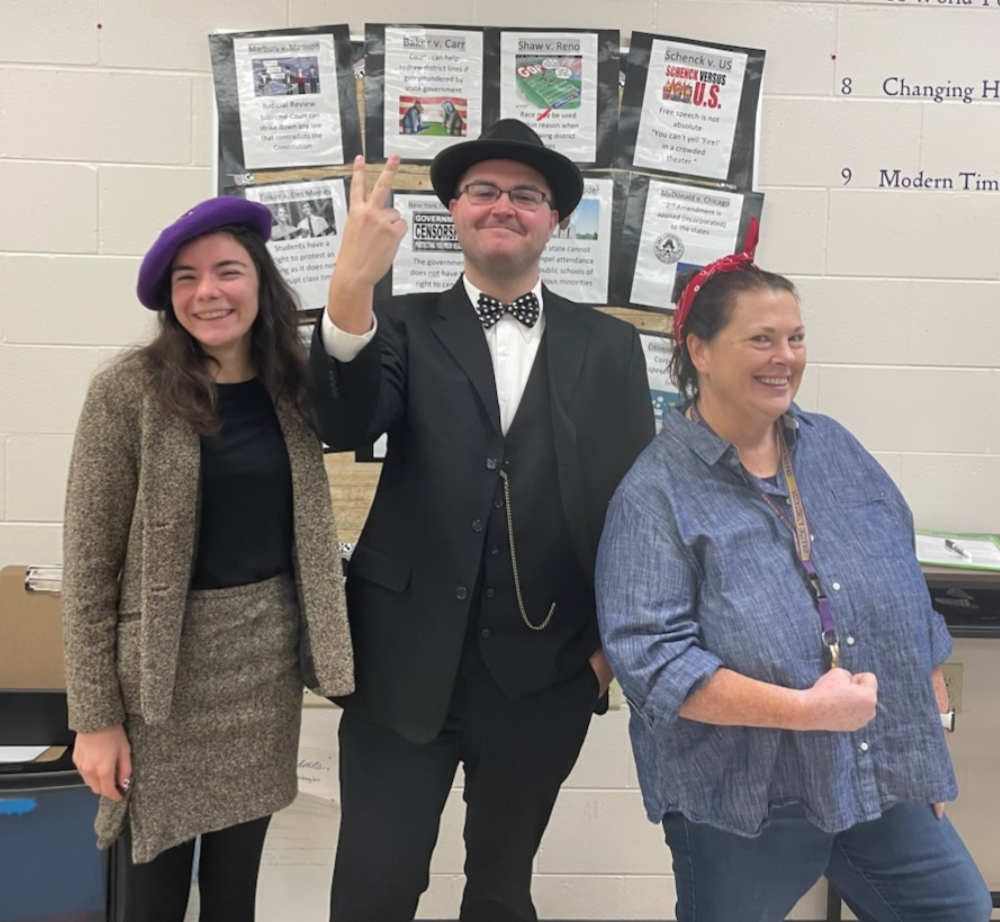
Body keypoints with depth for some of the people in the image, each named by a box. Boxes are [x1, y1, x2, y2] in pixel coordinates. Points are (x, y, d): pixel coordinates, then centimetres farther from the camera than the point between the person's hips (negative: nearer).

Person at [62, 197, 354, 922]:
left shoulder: (290, 385, 1)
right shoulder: (129, 392, -12)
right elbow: (89, 567, -10)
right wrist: (95, 715, -10)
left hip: (268, 654, 4)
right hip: (166, 662, -4)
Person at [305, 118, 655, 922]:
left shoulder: (610, 346, 5)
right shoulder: (407, 327, 2)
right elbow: (343, 426, -16)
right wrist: (351, 288, -32)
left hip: (544, 672, 1)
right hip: (408, 663, -1)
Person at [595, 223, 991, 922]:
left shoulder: (835, 448, 5)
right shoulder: (657, 493, -13)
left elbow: (906, 590, 11)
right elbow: (652, 659, -20)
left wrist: (927, 743, 12)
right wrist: (804, 709, -25)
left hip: (886, 780, 5)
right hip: (738, 803, -5)